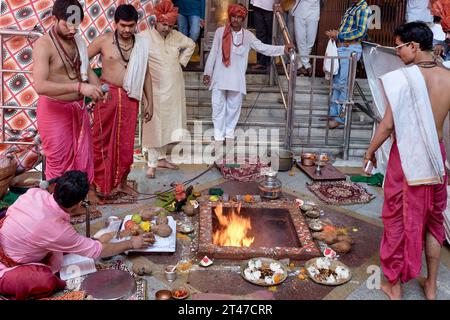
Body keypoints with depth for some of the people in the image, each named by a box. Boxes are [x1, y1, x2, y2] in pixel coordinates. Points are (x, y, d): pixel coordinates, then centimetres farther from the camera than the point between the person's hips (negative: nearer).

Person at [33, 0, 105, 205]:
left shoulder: (78, 42, 3)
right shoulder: (43, 45, -20)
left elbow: (87, 71, 13)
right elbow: (40, 85, -32)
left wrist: (98, 89, -9)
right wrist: (79, 87, -39)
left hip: (78, 107, 7)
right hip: (54, 110, -7)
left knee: (83, 154, 17)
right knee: (59, 158, 4)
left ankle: (87, 193, 33)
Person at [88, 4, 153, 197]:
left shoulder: (141, 44, 4)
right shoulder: (103, 40, -4)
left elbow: (145, 73, 11)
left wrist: (149, 100, 10)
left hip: (130, 98, 2)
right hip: (107, 95, -2)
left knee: (126, 141, 8)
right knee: (102, 140, 5)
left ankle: (121, 181, 23)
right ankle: (97, 183, 18)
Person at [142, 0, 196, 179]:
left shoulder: (176, 36, 6)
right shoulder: (146, 36, -12)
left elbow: (191, 45, 23)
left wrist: (182, 61, 12)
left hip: (174, 90, 6)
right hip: (155, 90, -6)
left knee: (169, 124, 13)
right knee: (154, 126, -2)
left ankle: (161, 158, 27)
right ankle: (152, 164, 7)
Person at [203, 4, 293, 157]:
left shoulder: (248, 36, 2)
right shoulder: (220, 32, -1)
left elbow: (263, 48, -2)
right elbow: (213, 53, 3)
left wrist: (283, 49, -12)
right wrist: (208, 72, 3)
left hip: (236, 79, 1)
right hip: (219, 77, -1)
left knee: (234, 108, 10)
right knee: (218, 108, 2)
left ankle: (229, 135, 25)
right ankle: (219, 138, 10)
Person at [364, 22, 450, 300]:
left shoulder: (403, 78, -18)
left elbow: (388, 125, -16)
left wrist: (370, 151, 0)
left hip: (407, 157, -4)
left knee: (399, 220, 10)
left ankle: (395, 287, 24)